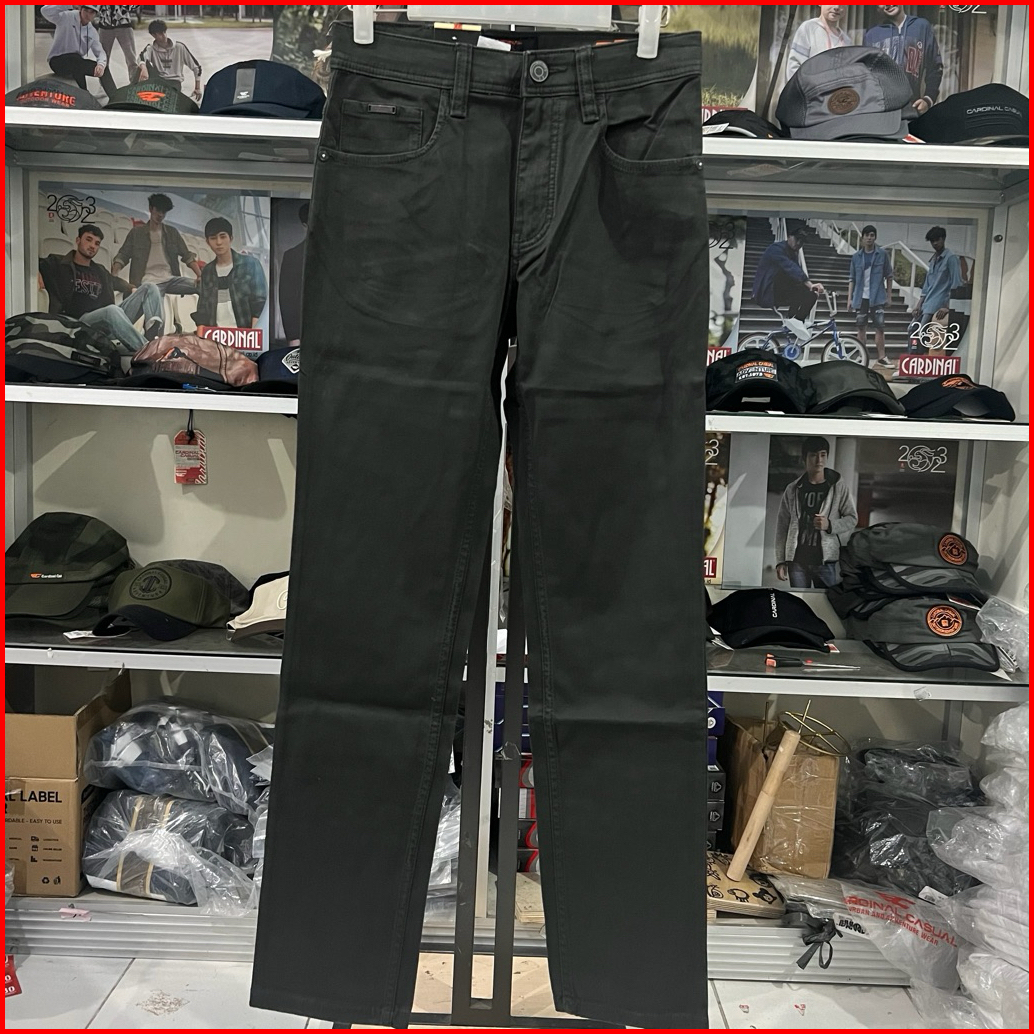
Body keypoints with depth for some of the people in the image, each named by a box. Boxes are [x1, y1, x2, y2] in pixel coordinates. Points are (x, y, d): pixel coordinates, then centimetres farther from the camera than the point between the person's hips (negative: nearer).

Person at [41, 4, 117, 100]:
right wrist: (69, 5, -27)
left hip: (76, 63, 6)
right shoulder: (67, 17, -11)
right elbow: (45, 11, -24)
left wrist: (101, 64, -24)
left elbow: (100, 52, 1)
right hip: (57, 61, -6)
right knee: (76, 58, -34)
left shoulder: (92, 32, 5)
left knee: (103, 68, -8)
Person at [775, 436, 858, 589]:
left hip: (826, 560, -1)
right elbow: (782, 526, 6)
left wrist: (830, 525, -15)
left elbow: (852, 519, 6)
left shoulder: (838, 487, 3)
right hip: (797, 560, 1)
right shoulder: (793, 489, 6)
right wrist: (780, 561, 1)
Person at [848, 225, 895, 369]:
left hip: (877, 297, -2)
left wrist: (889, 294, 3)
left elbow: (889, 275, 7)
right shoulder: (856, 257, 5)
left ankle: (881, 357, 1)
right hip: (860, 297, 2)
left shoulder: (882, 254, 1)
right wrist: (849, 298, 2)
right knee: (861, 328, 7)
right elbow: (852, 279, 8)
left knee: (880, 327, -5)